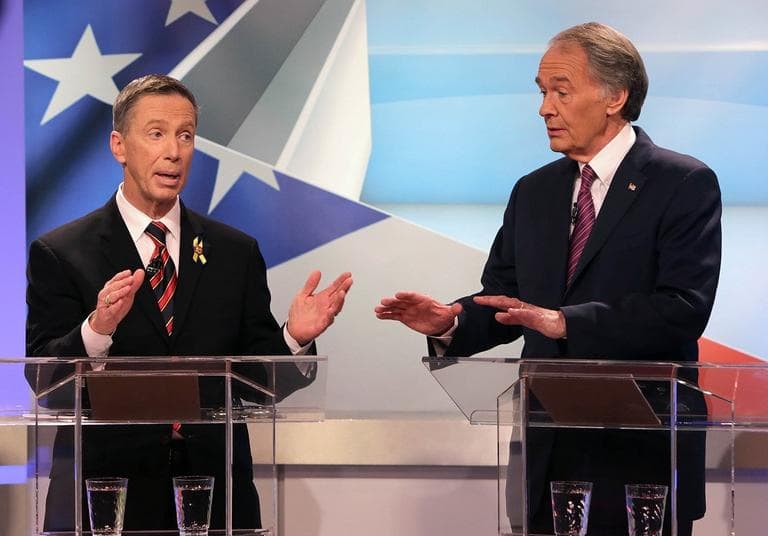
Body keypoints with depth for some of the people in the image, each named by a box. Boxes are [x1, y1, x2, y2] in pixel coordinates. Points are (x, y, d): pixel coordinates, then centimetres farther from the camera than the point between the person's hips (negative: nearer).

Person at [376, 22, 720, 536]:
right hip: (548, 455, 5)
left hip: (641, 455, -5)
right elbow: (503, 297, 15)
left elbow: (683, 308, -17)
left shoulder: (686, 185, -6)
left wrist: (566, 322, -24)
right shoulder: (533, 193, 14)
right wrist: (451, 322, -7)